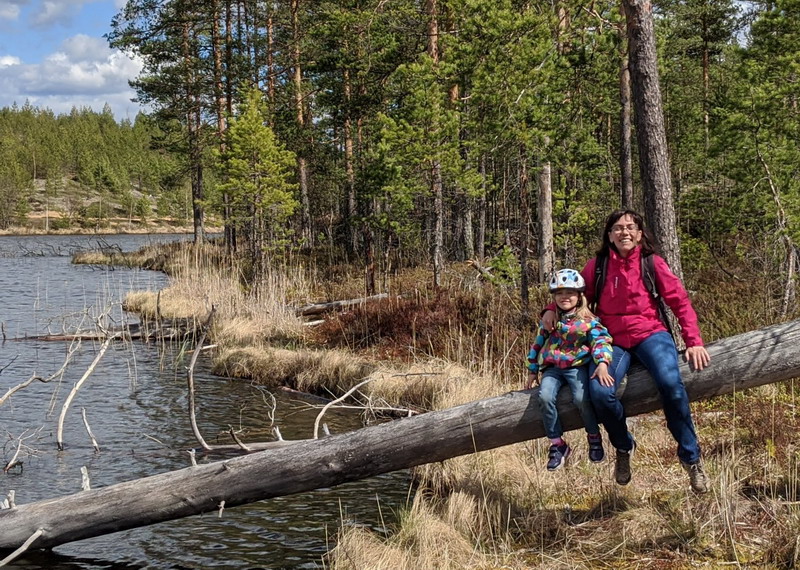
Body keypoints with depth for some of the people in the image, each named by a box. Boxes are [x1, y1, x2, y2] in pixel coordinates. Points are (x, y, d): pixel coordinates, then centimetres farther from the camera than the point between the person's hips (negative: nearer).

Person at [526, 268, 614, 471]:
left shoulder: (588, 321, 0)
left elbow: (601, 341, -11)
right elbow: (537, 345, 20)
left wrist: (602, 364, -29)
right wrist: (532, 371, 19)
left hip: (577, 366, -3)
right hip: (552, 368, 3)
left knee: (581, 398, -30)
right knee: (545, 397, -26)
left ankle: (594, 437, -1)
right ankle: (557, 444, -13)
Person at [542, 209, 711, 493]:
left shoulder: (652, 264, 1)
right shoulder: (597, 266, 4)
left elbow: (680, 301, 2)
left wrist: (694, 342, -7)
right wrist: (552, 309, -6)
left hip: (649, 334, -1)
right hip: (614, 340, 1)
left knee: (670, 382, -32)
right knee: (600, 392, -27)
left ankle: (691, 457, -13)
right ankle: (623, 447, 4)